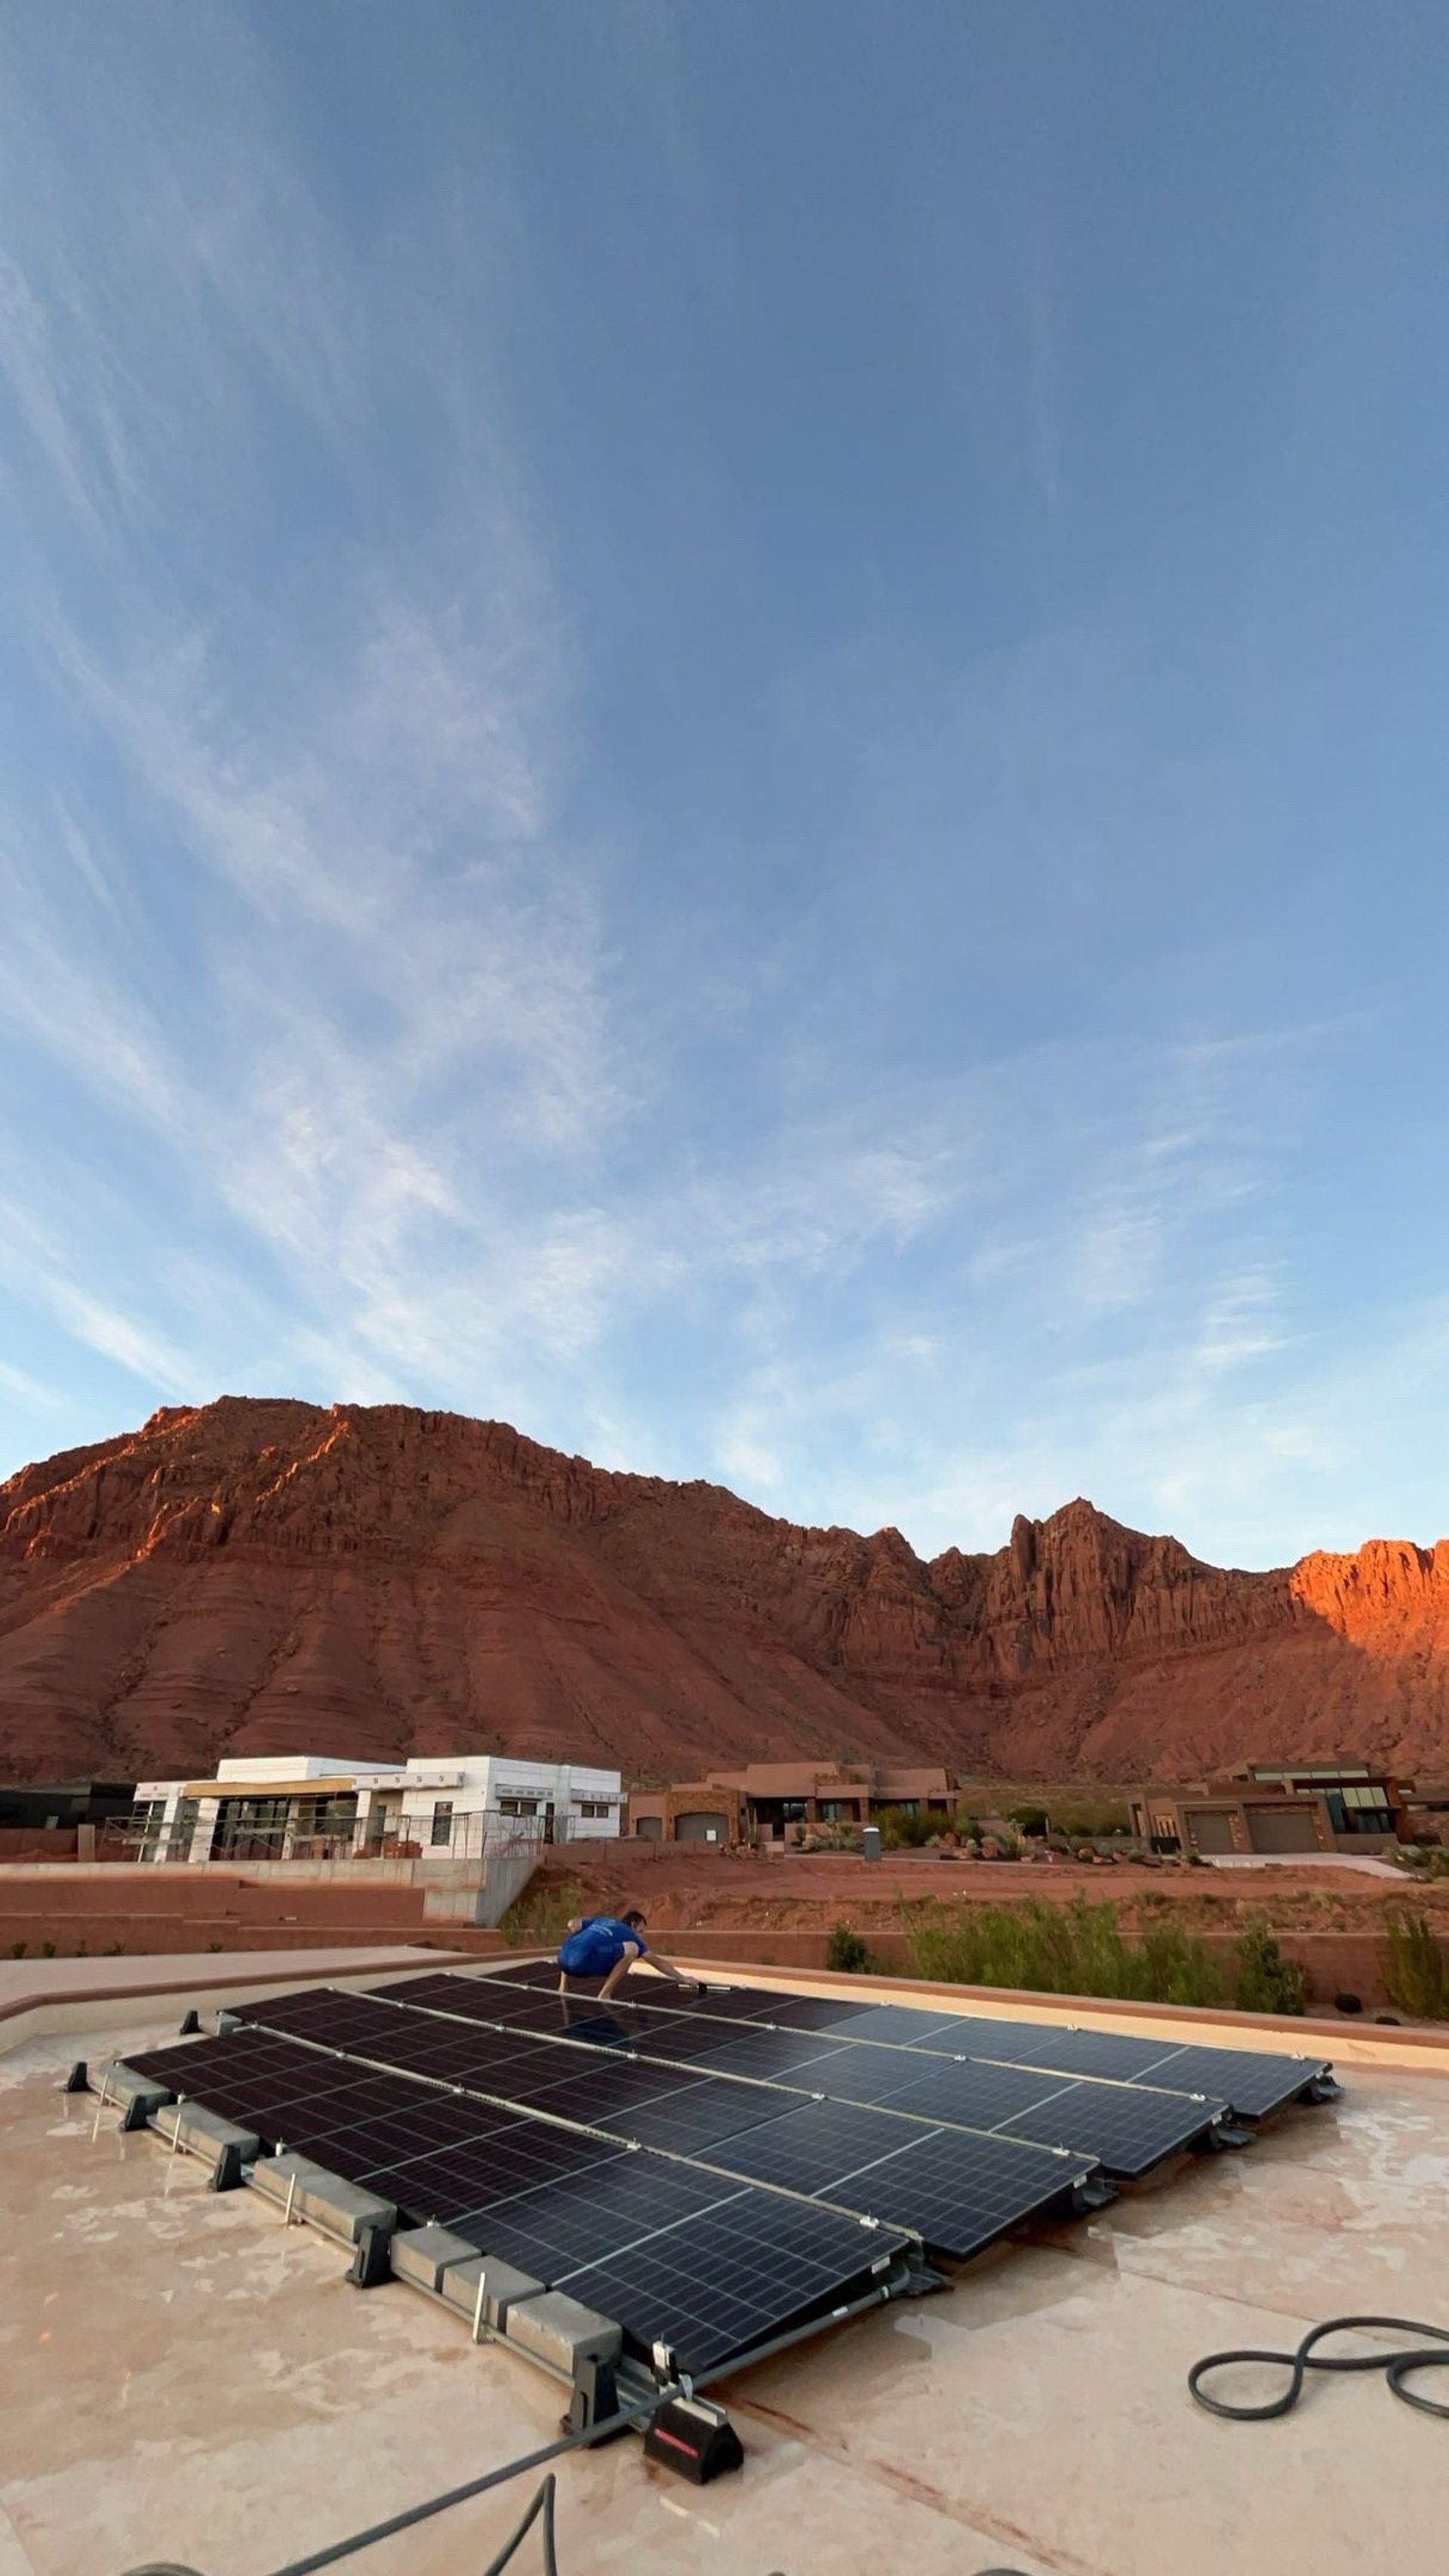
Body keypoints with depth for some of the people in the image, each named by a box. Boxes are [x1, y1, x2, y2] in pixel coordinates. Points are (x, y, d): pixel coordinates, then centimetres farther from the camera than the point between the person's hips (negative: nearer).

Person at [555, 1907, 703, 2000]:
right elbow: (657, 1962, 18)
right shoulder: (628, 1935, 16)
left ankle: (563, 1987, 30)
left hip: (562, 1958, 7)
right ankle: (604, 1995, -6)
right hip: (581, 1961, -7)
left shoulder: (602, 1920, 30)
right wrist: (683, 1979, 24)